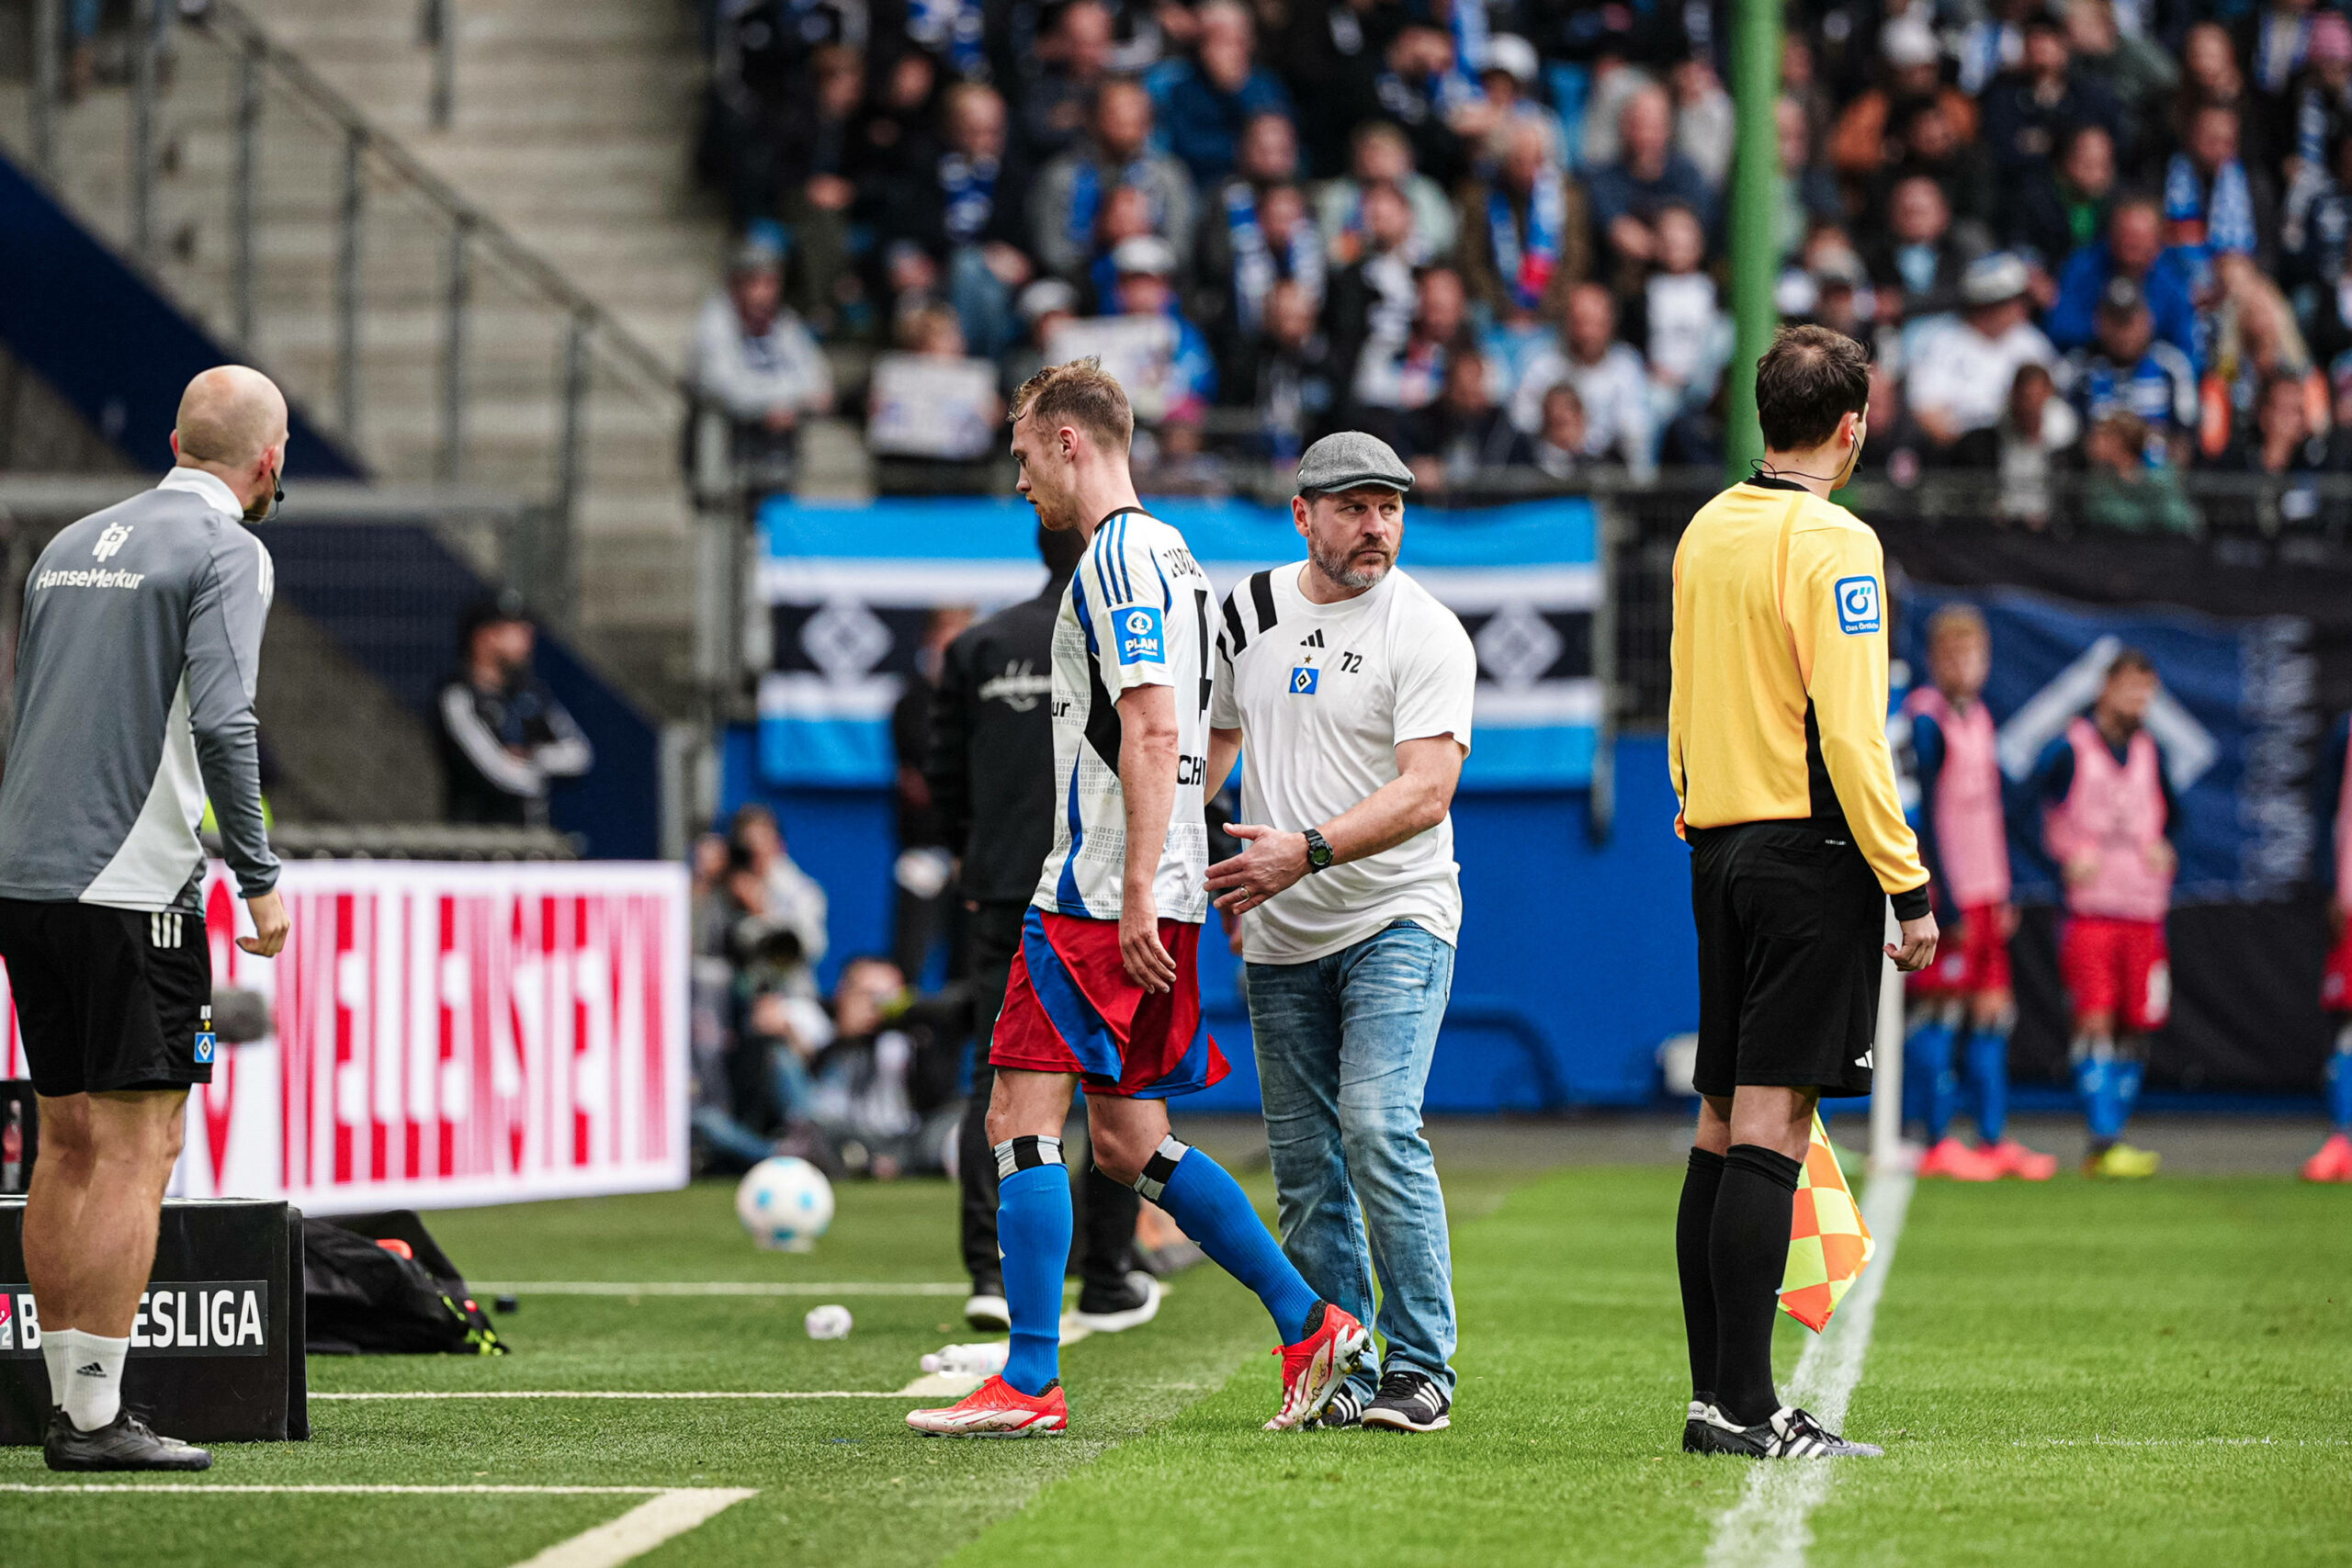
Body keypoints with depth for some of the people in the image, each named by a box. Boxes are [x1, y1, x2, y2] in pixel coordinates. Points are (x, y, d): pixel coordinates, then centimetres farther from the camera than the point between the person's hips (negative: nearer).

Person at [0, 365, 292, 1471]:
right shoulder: (225, 551, -5)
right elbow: (221, 722, -16)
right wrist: (260, 878, -10)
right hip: (133, 885, -7)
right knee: (136, 1151, -5)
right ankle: (96, 1416, -8)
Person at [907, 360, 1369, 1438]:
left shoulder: (1119, 557, -11)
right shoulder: (1167, 554, 20)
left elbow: (1153, 732, -20)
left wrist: (1135, 894, -22)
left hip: (1098, 900, -10)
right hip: (1149, 895, 10)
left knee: (1021, 1119, -8)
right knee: (1126, 1140, 13)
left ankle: (1030, 1382, -9)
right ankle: (1309, 1327, 12)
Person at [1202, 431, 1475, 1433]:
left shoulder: (1427, 634, -9)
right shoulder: (1249, 610, 8)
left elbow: (1425, 792, -20)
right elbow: (1212, 737, 23)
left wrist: (1306, 850, -30)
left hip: (1396, 919, -5)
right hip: (1279, 938, 5)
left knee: (1379, 1128, -19)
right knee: (1303, 1163, 4)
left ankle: (1419, 1367, -12)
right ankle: (1337, 1376, 11)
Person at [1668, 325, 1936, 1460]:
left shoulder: (1704, 533, 12)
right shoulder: (1830, 544, -11)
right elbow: (1850, 733, -16)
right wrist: (1909, 888, -13)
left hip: (1716, 845, 8)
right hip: (1809, 853, -8)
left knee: (1722, 1127, 9)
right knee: (1770, 1129, -10)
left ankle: (1712, 1392, 10)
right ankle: (1743, 1406, -13)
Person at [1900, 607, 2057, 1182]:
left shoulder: (1978, 715, 15)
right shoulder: (1926, 718, -10)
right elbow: (1925, 815, -14)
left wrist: (2004, 896, 18)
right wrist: (1948, 905, -16)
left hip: (1986, 893, 8)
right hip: (1949, 895, -8)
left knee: (1992, 1010, 7)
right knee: (1942, 1010, -5)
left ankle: (1996, 1140, 10)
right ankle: (1939, 1144, -2)